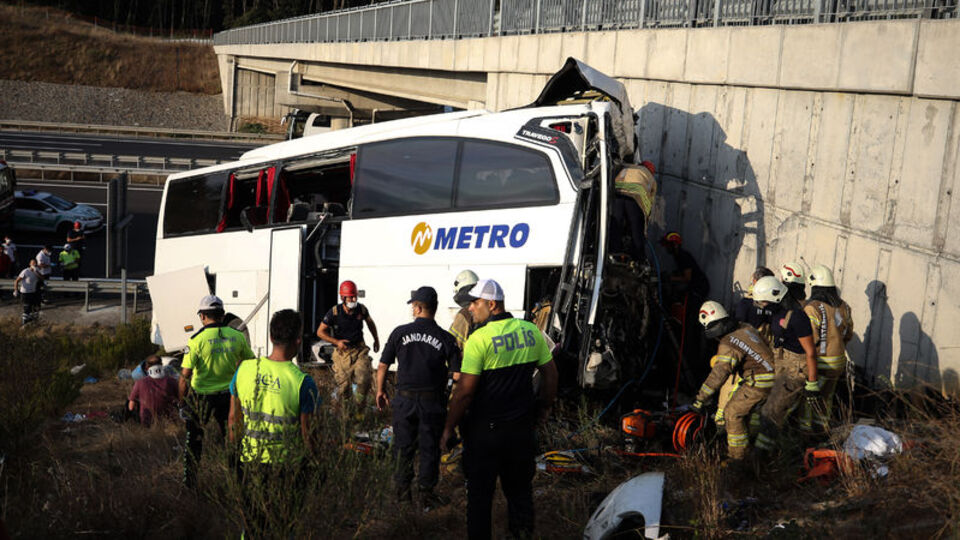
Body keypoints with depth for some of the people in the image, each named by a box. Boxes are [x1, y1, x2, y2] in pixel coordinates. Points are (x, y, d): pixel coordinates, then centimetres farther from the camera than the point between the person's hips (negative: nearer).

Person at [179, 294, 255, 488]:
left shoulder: (197, 340, -14)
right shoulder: (237, 336, -4)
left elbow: (185, 375, -15)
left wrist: (182, 402, -6)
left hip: (201, 397, -2)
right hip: (228, 396, 2)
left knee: (193, 439, 14)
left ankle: (189, 482, 21)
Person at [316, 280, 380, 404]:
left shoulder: (361, 309, -3)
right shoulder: (334, 312, -11)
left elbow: (370, 322, 20)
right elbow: (320, 332, -4)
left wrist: (376, 339, 25)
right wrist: (337, 342, -14)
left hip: (359, 349, 2)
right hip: (343, 352, -2)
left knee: (364, 379, -16)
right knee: (344, 384, -2)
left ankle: (360, 404, 11)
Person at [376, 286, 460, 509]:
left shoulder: (400, 332, -5)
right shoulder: (446, 338, -6)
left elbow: (382, 366, 0)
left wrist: (380, 391, 14)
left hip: (405, 399, 1)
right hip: (433, 402, 0)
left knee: (403, 447, 14)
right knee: (430, 448, 11)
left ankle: (402, 491, 25)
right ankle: (426, 494, 16)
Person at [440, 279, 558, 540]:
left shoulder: (479, 338, -16)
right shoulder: (531, 331, 1)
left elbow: (465, 391, -16)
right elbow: (550, 374, 9)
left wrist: (449, 428, -7)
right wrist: (543, 408, 22)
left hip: (485, 429, -5)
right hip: (522, 427, 5)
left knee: (480, 492, 9)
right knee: (520, 488, 18)